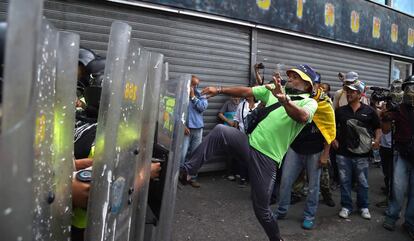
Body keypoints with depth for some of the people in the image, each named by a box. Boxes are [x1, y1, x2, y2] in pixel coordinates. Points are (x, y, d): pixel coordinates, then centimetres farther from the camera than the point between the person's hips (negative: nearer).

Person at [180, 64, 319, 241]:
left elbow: (302, 117, -27)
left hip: (267, 158, -4)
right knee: (220, 131, -23)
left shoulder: (309, 102, -3)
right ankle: (185, 171, -19)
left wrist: (284, 100, -45)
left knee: (261, 208, 3)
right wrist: (219, 90, 0)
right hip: (250, 143, 4)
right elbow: (246, 91, 9)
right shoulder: (276, 89, 12)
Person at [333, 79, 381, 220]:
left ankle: (363, 207, 28)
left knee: (363, 182, 10)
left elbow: (377, 128, 10)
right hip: (343, 153, 1)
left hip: (362, 154, -1)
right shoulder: (340, 111, 5)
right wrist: (333, 139, 1)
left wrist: (377, 140, -8)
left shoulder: (369, 111, 2)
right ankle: (346, 206, 22)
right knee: (345, 181, 8)